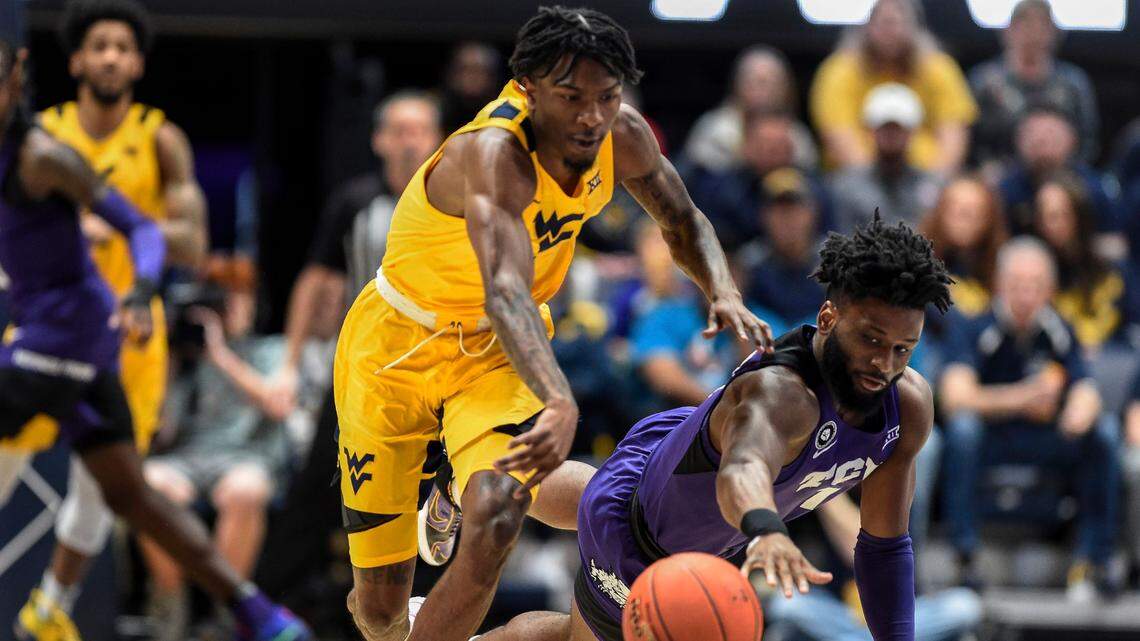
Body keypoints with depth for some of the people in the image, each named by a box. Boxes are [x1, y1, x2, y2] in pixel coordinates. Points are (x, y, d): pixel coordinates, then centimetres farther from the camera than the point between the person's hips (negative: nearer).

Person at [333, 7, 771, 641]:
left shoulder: (624, 137, -14)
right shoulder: (494, 152, -34)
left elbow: (684, 222, 7)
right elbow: (505, 293, -50)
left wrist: (724, 293, -14)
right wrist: (561, 404, -66)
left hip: (498, 352, 4)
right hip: (398, 348, -4)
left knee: (497, 522, -27)